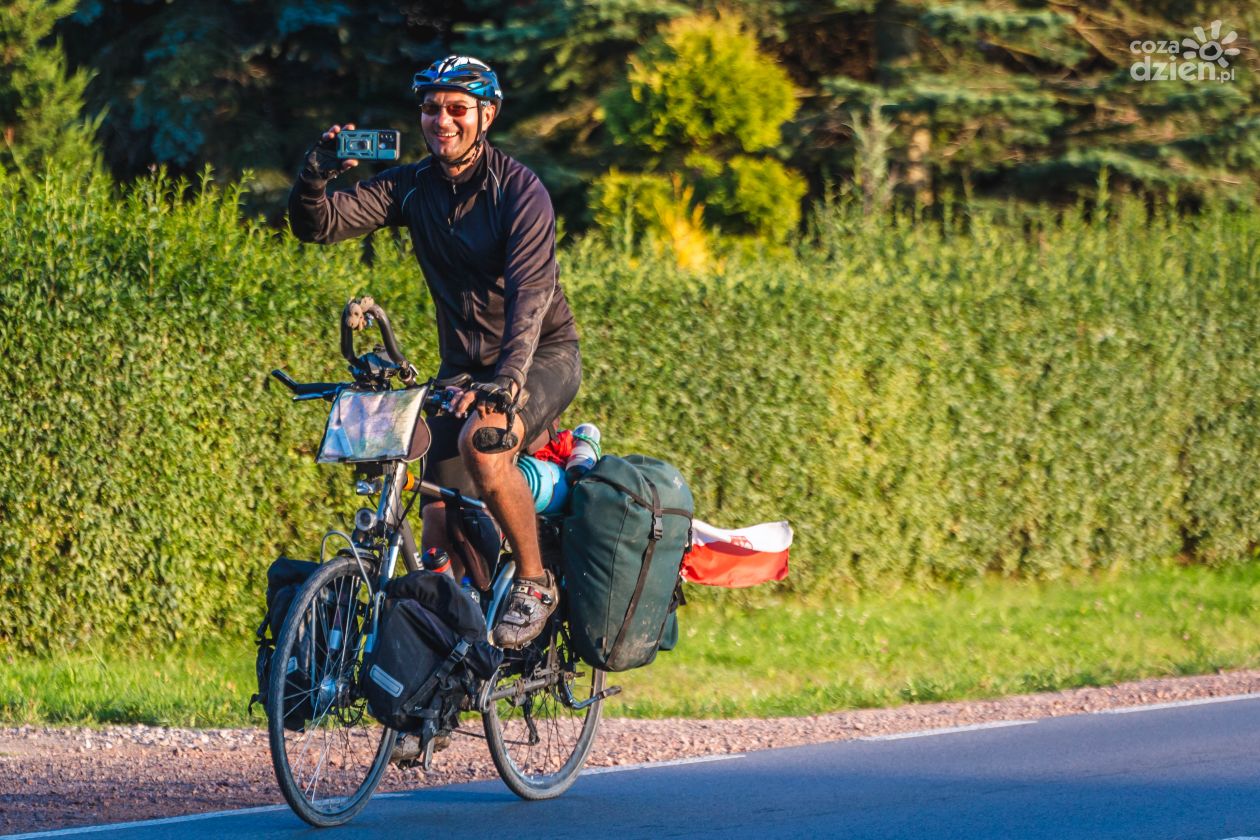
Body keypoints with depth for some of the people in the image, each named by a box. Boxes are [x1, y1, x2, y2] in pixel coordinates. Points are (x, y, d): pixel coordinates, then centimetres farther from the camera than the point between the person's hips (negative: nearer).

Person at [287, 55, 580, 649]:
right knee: (440, 529, -4)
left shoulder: (519, 190, -17)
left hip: (541, 355, -5)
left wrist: (506, 378, -44)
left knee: (482, 440, -34)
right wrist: (315, 175, -30)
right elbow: (318, 225, -8)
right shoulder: (411, 188, -1)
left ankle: (534, 582, -16)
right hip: (464, 365, 5)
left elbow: (530, 293, -29)